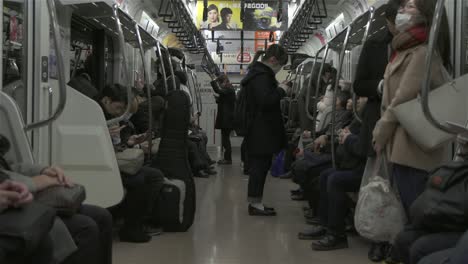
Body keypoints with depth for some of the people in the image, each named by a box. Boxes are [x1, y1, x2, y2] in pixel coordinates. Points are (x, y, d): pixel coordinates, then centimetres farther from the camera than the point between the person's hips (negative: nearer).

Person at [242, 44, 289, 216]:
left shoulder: (259, 72, 18)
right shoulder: (261, 76, -16)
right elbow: (266, 100, -26)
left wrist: (278, 90, 10)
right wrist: (281, 90, -14)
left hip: (259, 131, 11)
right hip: (262, 132, -11)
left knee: (259, 166, 12)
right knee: (260, 165, -6)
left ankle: (255, 202, 17)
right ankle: (255, 204, -2)